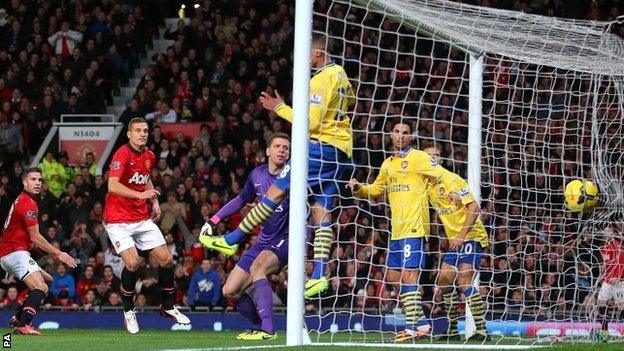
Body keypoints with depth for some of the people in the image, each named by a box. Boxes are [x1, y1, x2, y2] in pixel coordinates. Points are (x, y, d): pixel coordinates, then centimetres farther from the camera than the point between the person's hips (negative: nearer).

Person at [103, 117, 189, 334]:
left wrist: (154, 201, 11)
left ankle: (168, 307, 21)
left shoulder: (149, 157, 7)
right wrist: (140, 194, -41)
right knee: (132, 262, -22)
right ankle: (128, 310, -1)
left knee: (166, 259, 2)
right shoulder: (122, 155, -17)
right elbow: (113, 185, -30)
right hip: (118, 220, -7)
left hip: (143, 219, 7)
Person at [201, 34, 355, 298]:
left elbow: (311, 123, -17)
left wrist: (280, 108, -9)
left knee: (276, 191, -4)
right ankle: (319, 275, -6)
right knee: (322, 211, 4)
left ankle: (231, 240, -1)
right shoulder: (340, 74, 14)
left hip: (321, 145, -9)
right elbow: (350, 100, 34)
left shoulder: (321, 80, -14)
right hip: (342, 150, 9)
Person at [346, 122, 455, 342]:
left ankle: (413, 327, -11)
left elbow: (444, 175, -9)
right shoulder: (388, 164, 18)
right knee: (394, 276, 8)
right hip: (396, 230, 8)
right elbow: (376, 190, 31)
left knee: (408, 276, -13)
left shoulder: (418, 158, -4)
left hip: (414, 227, -8)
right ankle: (420, 322, 15)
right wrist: (358, 188, 13)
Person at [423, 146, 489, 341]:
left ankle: (481, 329, -19)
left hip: (472, 236, -8)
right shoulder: (428, 187, 9)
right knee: (444, 280, 5)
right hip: (455, 240, 8)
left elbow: (474, 207, -18)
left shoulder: (452, 180, -13)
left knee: (463, 280, -19)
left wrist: (462, 235, -22)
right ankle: (452, 329, 15)